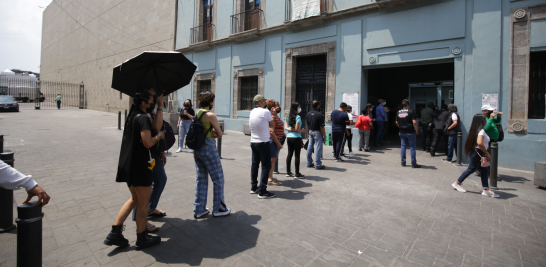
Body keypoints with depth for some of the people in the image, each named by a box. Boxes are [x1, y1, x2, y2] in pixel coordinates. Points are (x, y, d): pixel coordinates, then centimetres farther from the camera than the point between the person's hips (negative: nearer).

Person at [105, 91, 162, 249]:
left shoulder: (132, 117, 12)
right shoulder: (143, 118, -17)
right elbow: (148, 143, -24)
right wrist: (159, 136, -7)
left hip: (128, 165, 9)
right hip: (139, 167, -9)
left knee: (134, 199, 24)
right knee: (143, 203, 7)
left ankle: (115, 233, 25)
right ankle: (142, 239, 23)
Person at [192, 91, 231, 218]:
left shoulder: (197, 113, 10)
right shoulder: (211, 115, -15)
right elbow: (220, 134, -11)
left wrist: (210, 133, -1)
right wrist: (213, 135, 6)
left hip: (197, 149, 8)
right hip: (208, 148, -8)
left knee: (201, 179, 15)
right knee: (218, 179, 6)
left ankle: (199, 210, 23)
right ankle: (218, 209, 17)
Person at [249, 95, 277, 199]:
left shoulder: (252, 112, 8)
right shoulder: (265, 112, -13)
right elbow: (273, 124, 3)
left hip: (253, 142, 8)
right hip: (263, 143, -8)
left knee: (255, 164, 15)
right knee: (266, 166, -2)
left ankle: (254, 187, 26)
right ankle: (262, 191, 1)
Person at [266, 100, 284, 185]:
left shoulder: (276, 116, 15)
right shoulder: (272, 117, -18)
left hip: (277, 140, 10)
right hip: (274, 140, -10)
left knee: (274, 159, 16)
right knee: (272, 159, -4)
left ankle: (270, 177, 27)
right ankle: (270, 179, 5)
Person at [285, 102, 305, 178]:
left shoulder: (288, 117, 9)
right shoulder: (298, 117, -13)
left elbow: (286, 127, 4)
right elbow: (296, 129, -17)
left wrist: (291, 129, -5)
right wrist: (302, 130, 0)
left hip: (289, 137, 7)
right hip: (296, 138, -7)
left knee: (289, 154, 14)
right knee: (297, 155, 1)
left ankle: (288, 172, 21)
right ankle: (297, 174, 8)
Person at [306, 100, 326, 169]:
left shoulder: (309, 113, 4)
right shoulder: (320, 114, -16)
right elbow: (321, 127, -17)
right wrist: (324, 136, -10)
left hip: (311, 132, 7)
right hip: (317, 132, -7)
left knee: (310, 147, 13)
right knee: (318, 148, -1)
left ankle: (309, 163, 22)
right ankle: (318, 165, 4)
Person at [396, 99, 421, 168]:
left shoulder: (398, 112, 6)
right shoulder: (411, 111, -10)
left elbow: (397, 122, 13)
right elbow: (414, 122, -15)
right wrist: (416, 131, -4)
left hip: (402, 132, 5)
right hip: (410, 132, -5)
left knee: (403, 146, 11)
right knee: (412, 147, 1)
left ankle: (403, 162, 13)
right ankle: (413, 163, 4)